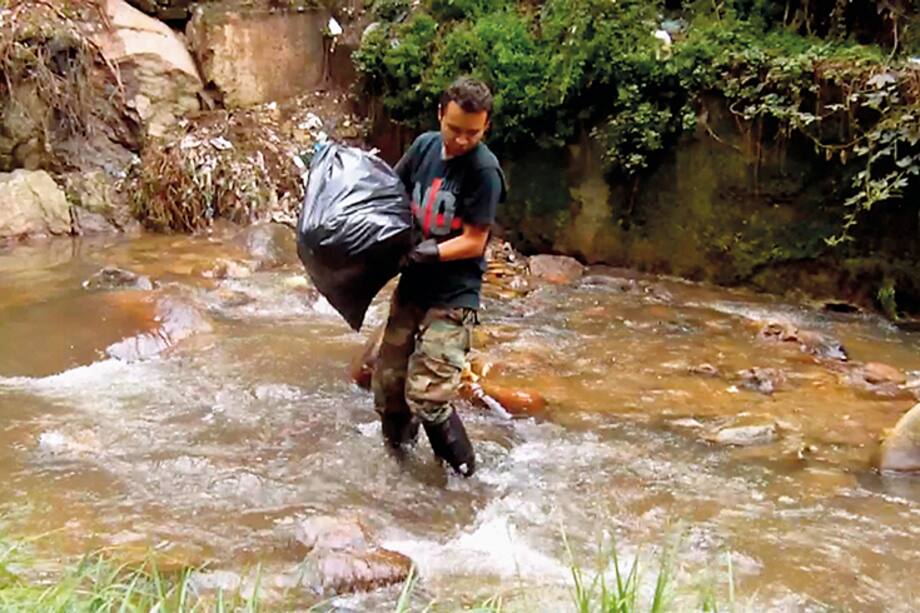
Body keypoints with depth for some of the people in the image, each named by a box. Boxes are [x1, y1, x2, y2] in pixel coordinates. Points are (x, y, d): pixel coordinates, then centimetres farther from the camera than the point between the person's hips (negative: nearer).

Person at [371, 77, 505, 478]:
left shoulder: (484, 170, -16)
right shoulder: (425, 146, 1)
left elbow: (473, 242, -16)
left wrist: (425, 253, -24)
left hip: (453, 297, -6)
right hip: (411, 286, 6)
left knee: (426, 396, -11)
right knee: (387, 383, 11)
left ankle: (465, 475, 10)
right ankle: (398, 457, 34)